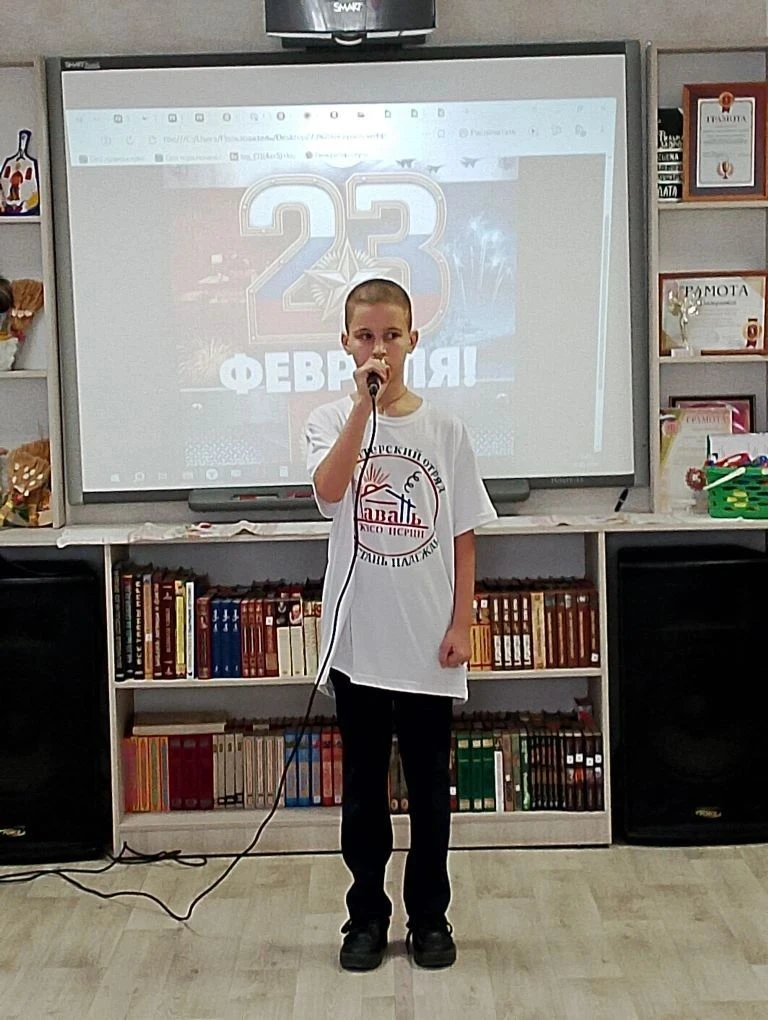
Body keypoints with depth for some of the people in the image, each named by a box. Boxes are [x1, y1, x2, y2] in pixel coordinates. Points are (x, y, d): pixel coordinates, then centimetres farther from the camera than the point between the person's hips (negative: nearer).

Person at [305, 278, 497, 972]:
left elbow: (464, 537, 3)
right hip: (358, 637, 0)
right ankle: (367, 916, 27)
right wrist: (365, 405, -27)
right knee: (364, 785, 11)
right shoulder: (332, 420, -1)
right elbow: (328, 488, -23)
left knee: (430, 785, 11)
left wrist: (461, 625, -2)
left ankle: (430, 916, 28)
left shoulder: (444, 429, 1)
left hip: (427, 642, 1)